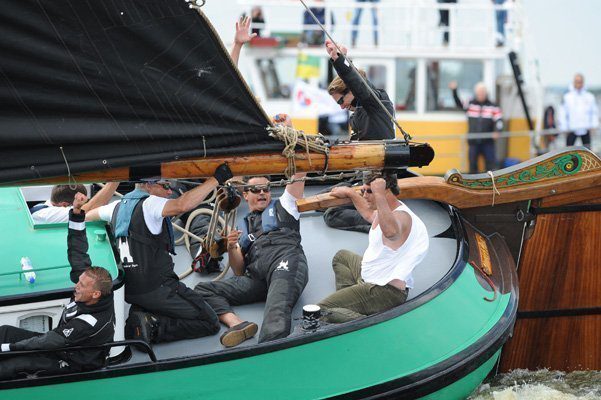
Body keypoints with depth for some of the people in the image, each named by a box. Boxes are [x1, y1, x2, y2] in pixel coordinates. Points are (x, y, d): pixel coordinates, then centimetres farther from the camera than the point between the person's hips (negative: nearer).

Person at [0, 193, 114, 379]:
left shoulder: (92, 323, -34)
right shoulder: (92, 282, -12)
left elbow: (50, 342, -30)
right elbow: (77, 252, -5)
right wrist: (77, 212, -16)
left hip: (71, 364, -10)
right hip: (59, 344, 10)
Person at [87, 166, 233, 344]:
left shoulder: (119, 206, 12)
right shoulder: (149, 204, -12)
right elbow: (182, 205, -32)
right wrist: (216, 179, -27)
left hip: (128, 288, 9)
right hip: (156, 287, -8)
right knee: (210, 323, -4)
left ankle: (142, 317, 5)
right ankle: (152, 327, -17)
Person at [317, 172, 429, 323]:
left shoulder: (402, 216, -25)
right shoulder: (385, 211, 8)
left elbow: (391, 232, -53)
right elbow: (369, 213, 35)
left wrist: (379, 195, -52)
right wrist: (350, 193, 41)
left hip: (387, 292, -11)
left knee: (321, 311, -20)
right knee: (341, 256, 37)